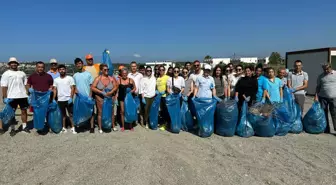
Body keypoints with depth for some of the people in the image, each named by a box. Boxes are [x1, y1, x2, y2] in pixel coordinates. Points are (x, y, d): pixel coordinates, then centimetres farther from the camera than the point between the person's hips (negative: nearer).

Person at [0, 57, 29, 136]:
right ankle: (12, 129, 13)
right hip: (12, 96, -3)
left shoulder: (22, 73, 13)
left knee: (24, 111, 7)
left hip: (23, 95, 3)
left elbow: (25, 84, 14)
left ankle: (24, 126, 19)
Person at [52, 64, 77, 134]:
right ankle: (64, 128, 20)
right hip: (60, 100, 3)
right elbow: (55, 90, 8)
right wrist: (54, 99, 0)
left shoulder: (70, 78, -1)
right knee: (63, 114, 11)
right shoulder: (56, 80, 9)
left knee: (71, 114, 0)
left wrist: (71, 98, -13)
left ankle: (73, 128, 7)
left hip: (68, 99, -3)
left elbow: (72, 88, -4)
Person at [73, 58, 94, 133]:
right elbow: (74, 85, 14)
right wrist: (75, 89, -9)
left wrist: (90, 96, -11)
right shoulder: (75, 75, 8)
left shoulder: (88, 74, 0)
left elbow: (91, 86, -2)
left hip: (87, 96, -3)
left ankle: (91, 127, 4)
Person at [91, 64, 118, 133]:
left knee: (111, 111, 10)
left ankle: (113, 126, 25)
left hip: (110, 97, 2)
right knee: (100, 112, 5)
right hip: (100, 98, -2)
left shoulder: (111, 78, -2)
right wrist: (101, 92, -19)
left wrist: (110, 92, -19)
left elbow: (116, 86, -2)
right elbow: (92, 88, -11)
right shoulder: (98, 78, -6)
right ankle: (100, 128, 15)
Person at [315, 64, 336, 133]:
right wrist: (316, 96, 2)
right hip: (323, 97, 2)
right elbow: (318, 87, 10)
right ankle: (326, 129, 16)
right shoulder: (320, 76, 7)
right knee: (323, 113, 7)